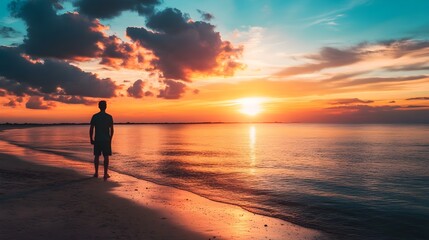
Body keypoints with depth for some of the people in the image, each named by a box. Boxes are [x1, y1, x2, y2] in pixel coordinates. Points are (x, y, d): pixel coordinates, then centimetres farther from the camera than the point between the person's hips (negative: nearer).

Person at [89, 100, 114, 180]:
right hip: (106, 139, -1)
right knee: (106, 156, 3)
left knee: (97, 156, 12)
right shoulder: (109, 117, -3)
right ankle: (105, 174, 2)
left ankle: (96, 173, 18)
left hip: (97, 140, 1)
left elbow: (91, 129, -3)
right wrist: (110, 139, 10)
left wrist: (91, 139, 7)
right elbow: (112, 130, -1)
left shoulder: (95, 116, -2)